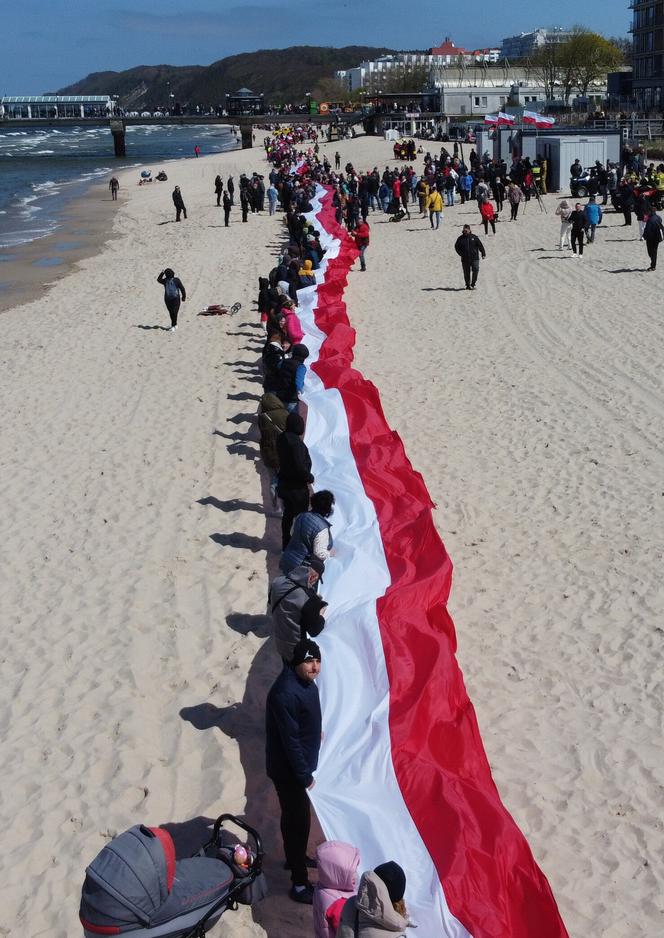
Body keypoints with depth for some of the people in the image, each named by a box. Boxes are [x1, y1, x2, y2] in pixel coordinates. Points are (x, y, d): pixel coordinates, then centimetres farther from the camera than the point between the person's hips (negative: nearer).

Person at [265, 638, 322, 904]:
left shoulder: (305, 682, -3)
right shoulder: (285, 693, -33)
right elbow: (290, 740, -28)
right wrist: (304, 776, -21)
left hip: (300, 764, 9)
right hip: (288, 770, -9)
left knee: (296, 817, 26)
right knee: (298, 822, 2)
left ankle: (296, 858, 47)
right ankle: (300, 885, 14)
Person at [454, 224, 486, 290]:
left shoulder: (474, 237, 5)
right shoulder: (460, 238, 5)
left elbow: (480, 245, 7)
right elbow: (457, 247, 10)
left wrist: (483, 253, 0)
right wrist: (461, 254, -3)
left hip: (474, 258, -1)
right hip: (465, 259, 1)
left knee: (476, 270, -13)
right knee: (466, 272, 5)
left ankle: (473, 284, -3)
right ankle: (468, 285, 17)